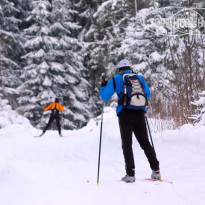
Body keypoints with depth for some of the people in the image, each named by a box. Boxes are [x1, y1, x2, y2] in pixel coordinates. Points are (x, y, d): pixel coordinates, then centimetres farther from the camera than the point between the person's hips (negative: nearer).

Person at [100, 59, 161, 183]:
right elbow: (148, 95, 23)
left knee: (127, 144, 0)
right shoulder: (140, 78, 13)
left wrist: (103, 86, 22)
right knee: (145, 142, 11)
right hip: (140, 114, 3)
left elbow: (105, 97, 4)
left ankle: (130, 174, -9)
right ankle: (156, 170, 8)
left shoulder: (116, 79, 4)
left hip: (125, 113, -3)